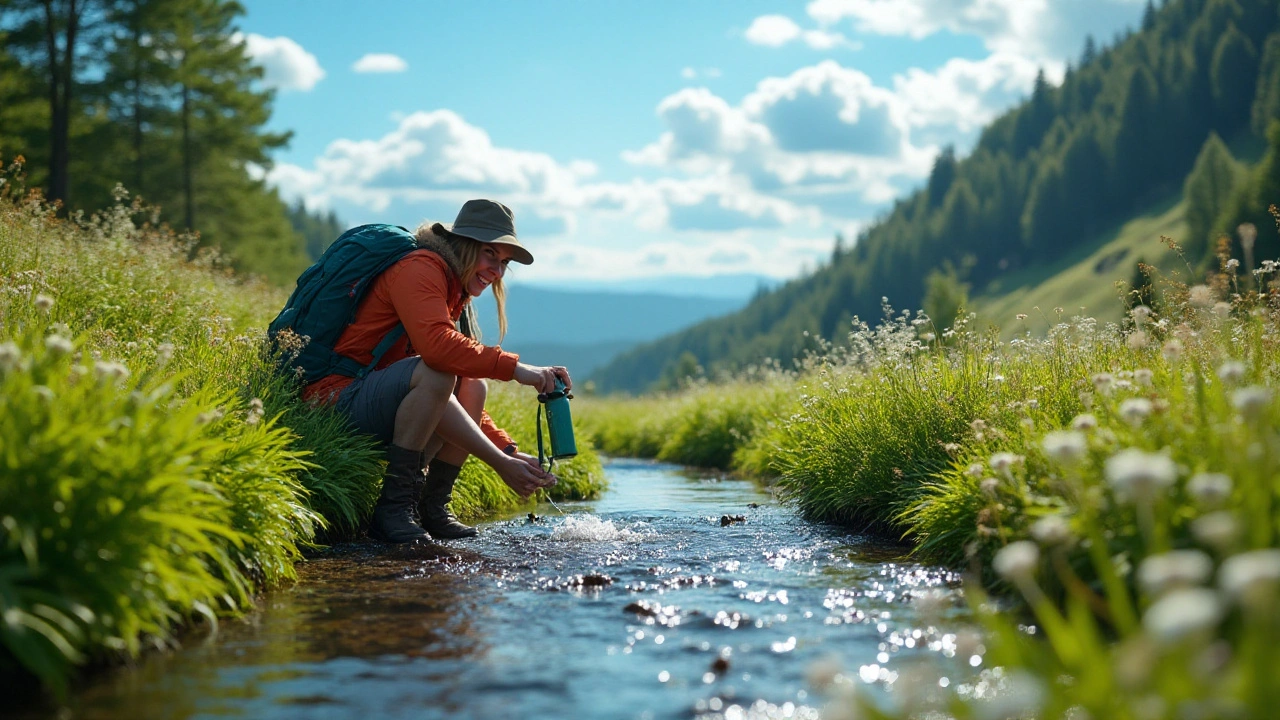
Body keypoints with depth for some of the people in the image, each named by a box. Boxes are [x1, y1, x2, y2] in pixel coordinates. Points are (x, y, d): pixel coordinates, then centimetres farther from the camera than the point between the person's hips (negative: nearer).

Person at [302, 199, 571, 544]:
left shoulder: (455, 299, 19)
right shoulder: (419, 268, -9)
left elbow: (463, 405, 16)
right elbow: (435, 344, -30)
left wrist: (510, 452, 4)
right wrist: (513, 367, -28)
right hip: (335, 405, -9)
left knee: (473, 388, -6)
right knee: (436, 374, -30)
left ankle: (432, 508, -6)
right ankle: (393, 507, -22)